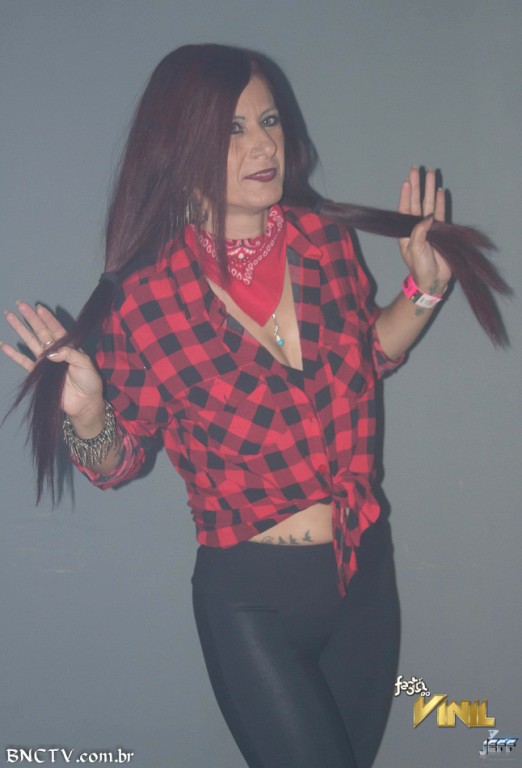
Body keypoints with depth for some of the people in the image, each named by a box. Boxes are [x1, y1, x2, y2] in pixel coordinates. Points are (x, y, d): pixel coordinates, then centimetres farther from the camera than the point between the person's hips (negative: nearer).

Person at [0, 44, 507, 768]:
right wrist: (85, 414, -26)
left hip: (365, 571, 5)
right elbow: (120, 459, -6)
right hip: (251, 598, -5)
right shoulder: (146, 295, -16)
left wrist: (424, 288, 0)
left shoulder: (324, 238, -5)